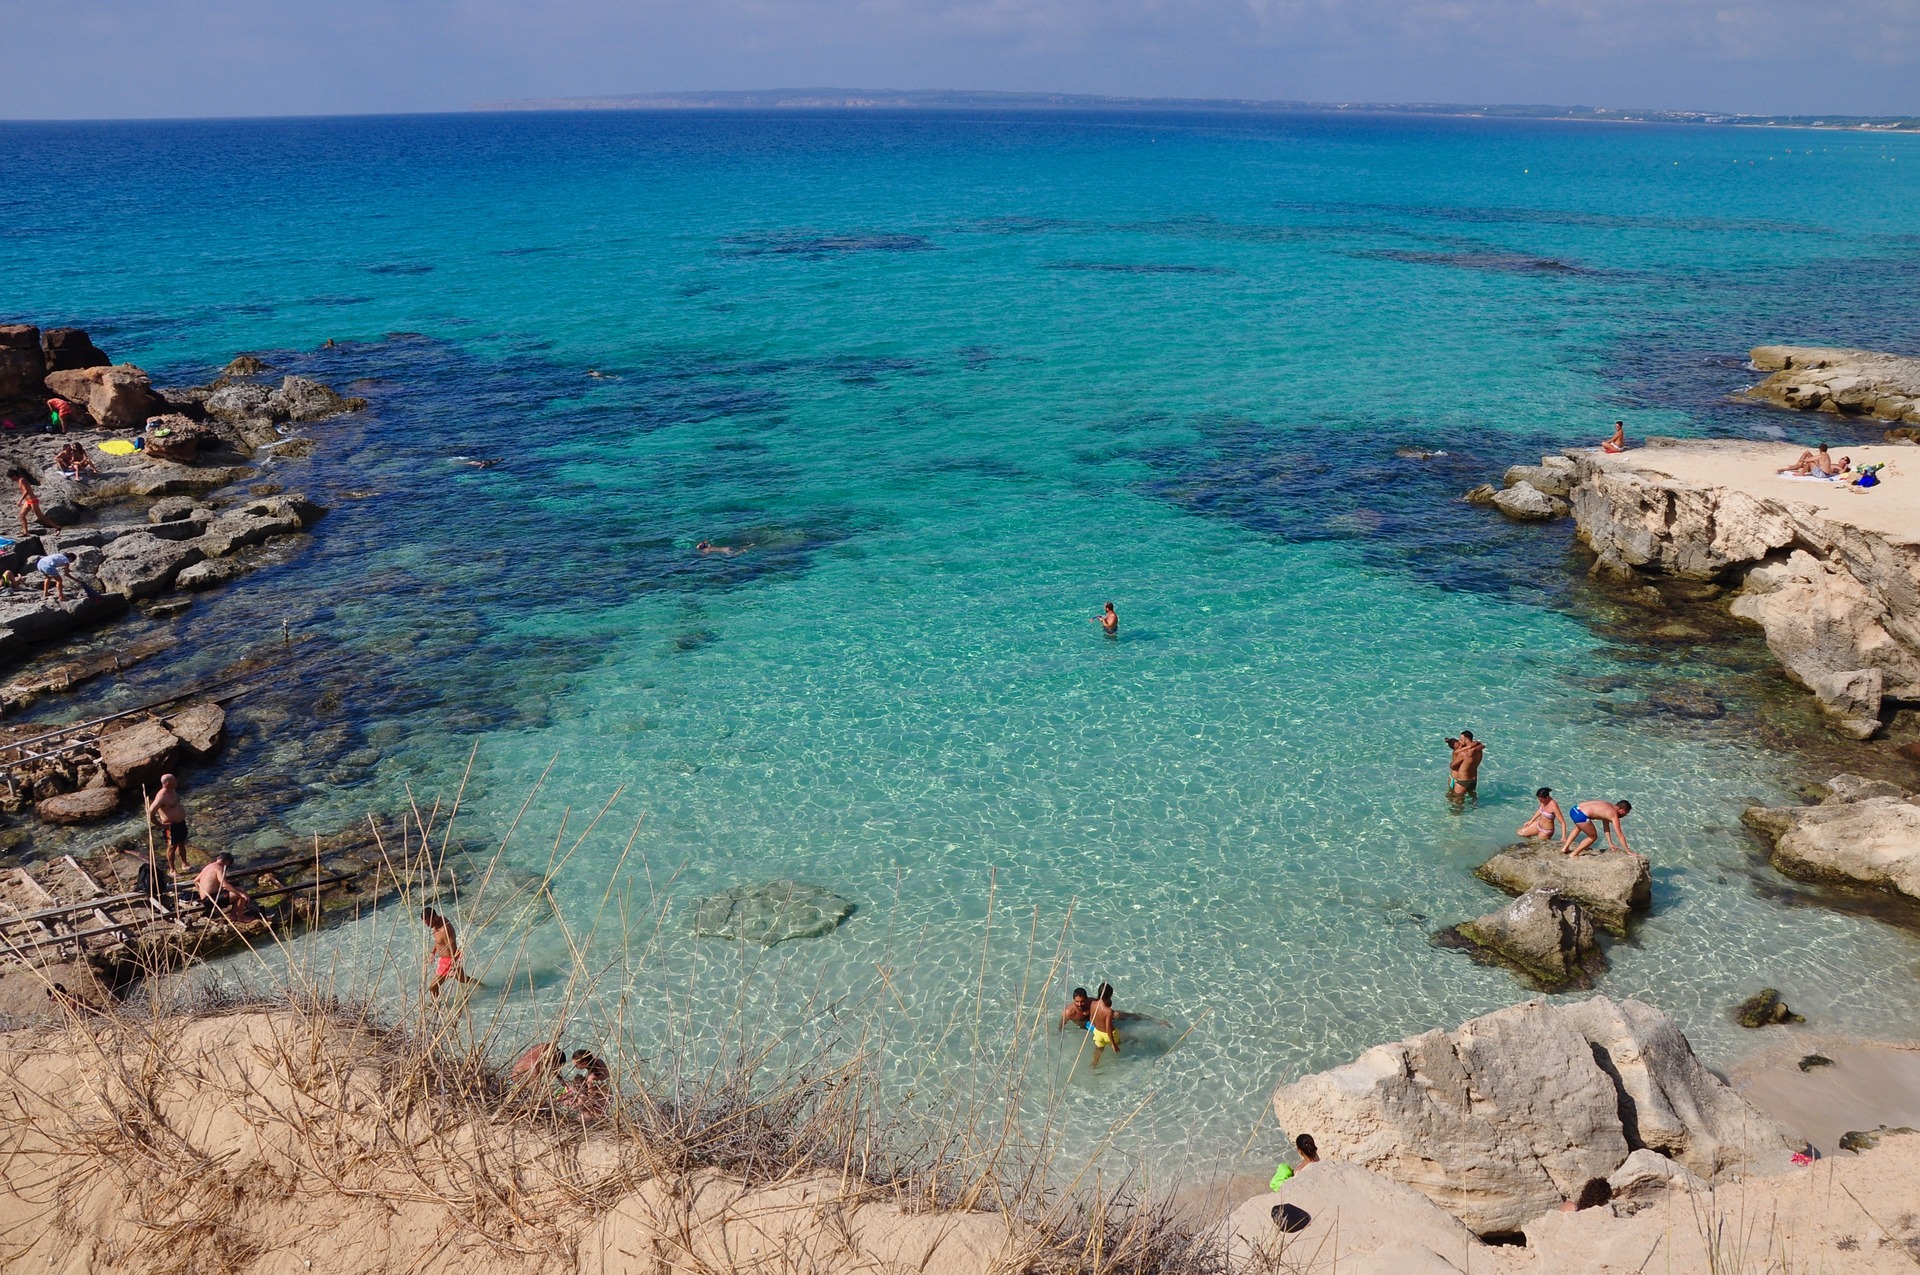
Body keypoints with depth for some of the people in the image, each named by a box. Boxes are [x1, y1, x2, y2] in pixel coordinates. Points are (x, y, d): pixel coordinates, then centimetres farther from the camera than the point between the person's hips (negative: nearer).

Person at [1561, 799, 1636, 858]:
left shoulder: (1608, 807, 25)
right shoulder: (1614, 815, 1)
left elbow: (1606, 826, 34)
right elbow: (1620, 835, 3)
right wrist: (1628, 851, 11)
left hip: (1575, 809, 9)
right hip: (1581, 816, -9)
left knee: (1579, 827, 40)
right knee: (1593, 837, 13)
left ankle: (1565, 848, 39)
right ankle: (1574, 854, 21)